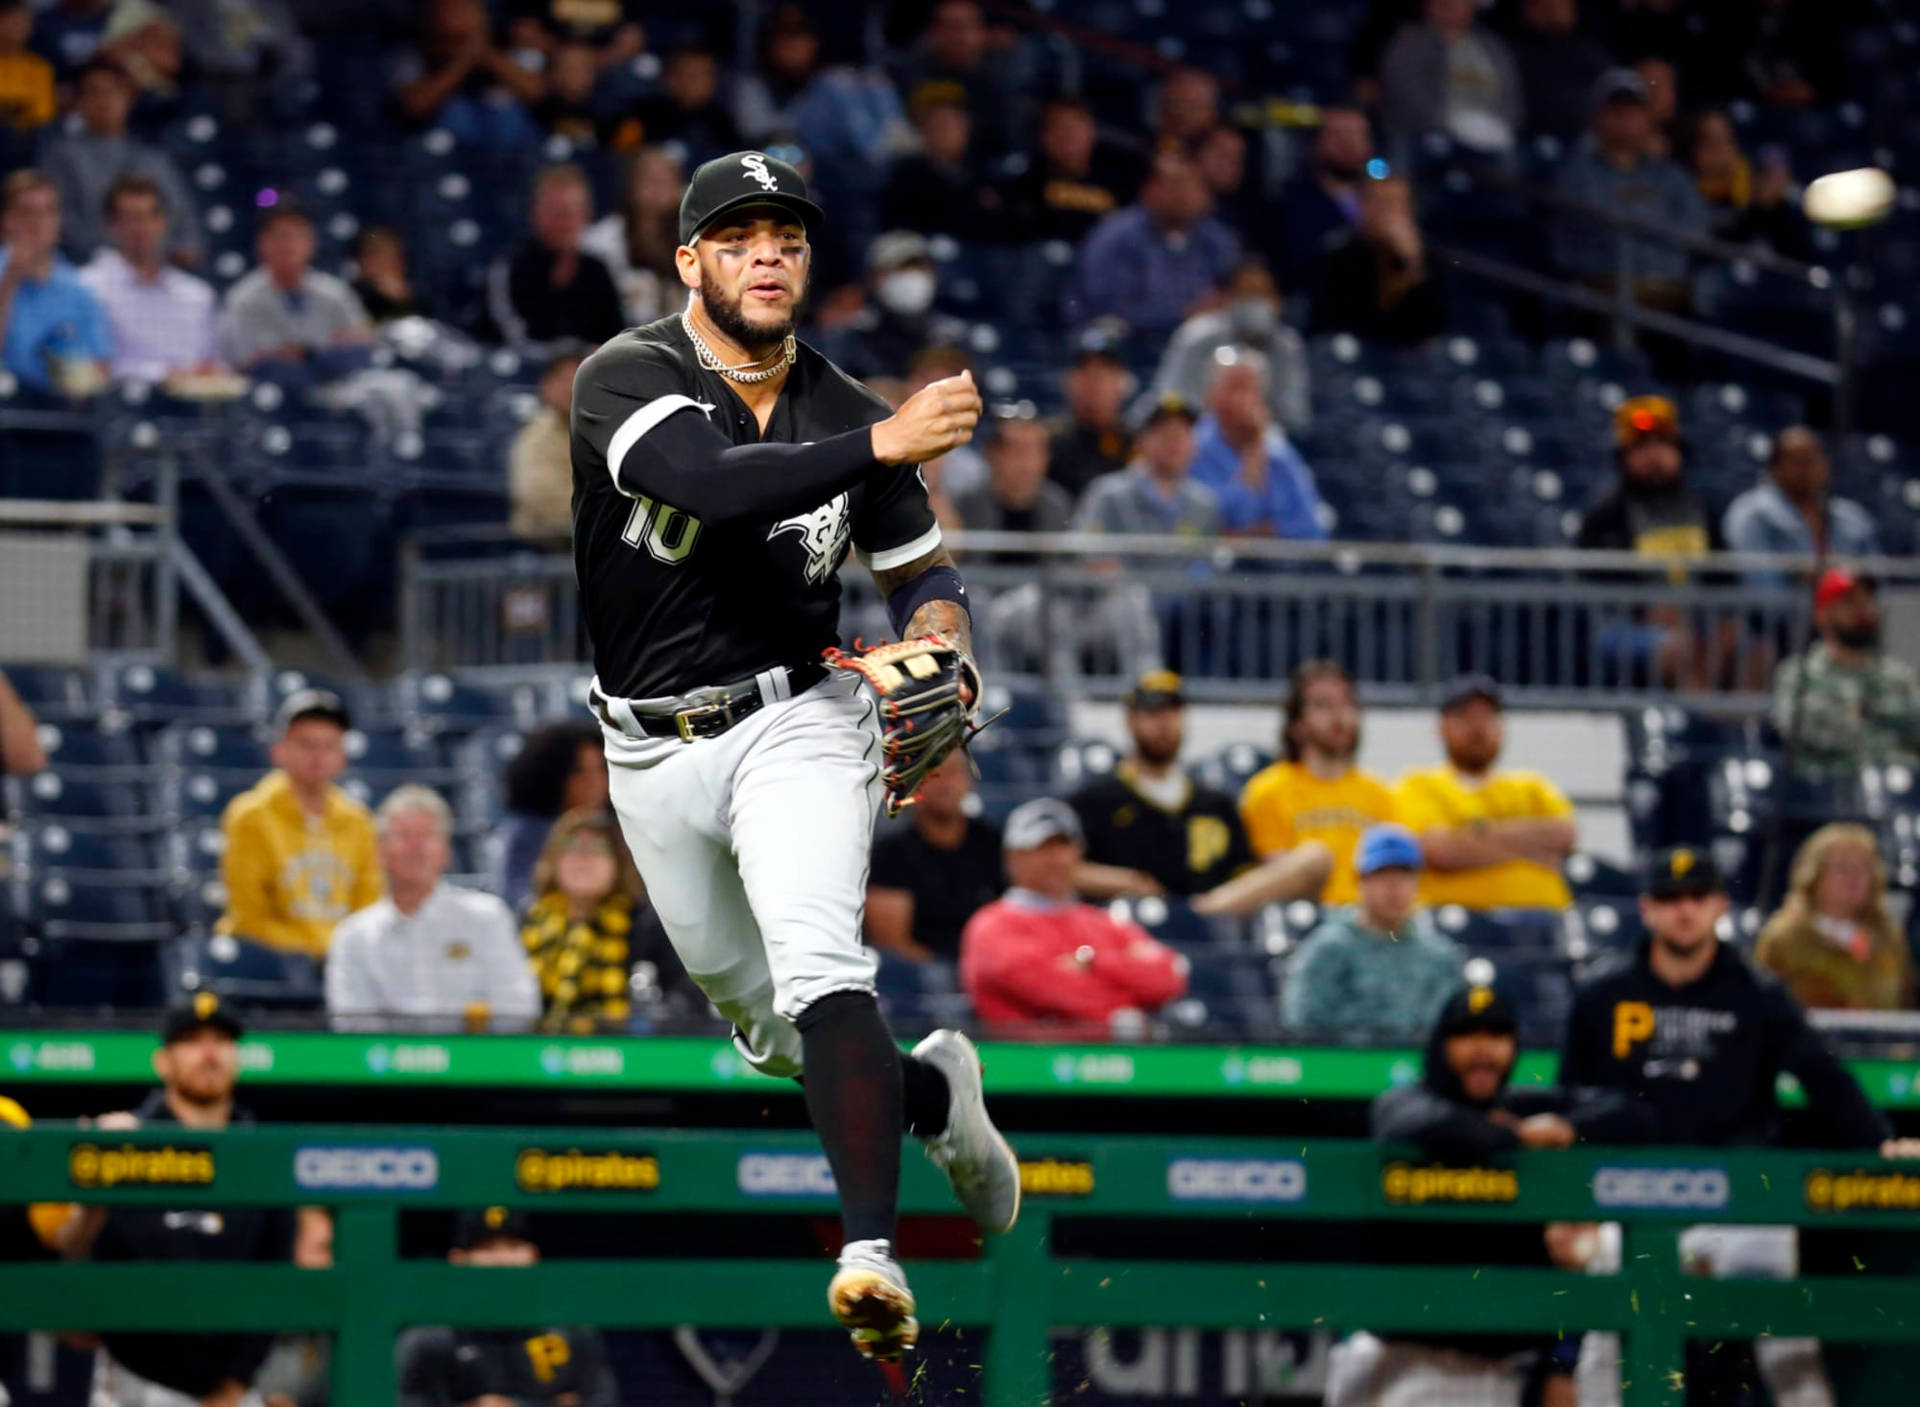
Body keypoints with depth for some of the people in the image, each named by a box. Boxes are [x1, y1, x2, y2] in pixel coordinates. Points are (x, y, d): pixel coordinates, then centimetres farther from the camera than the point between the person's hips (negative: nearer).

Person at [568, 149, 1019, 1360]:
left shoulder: (843, 412, -1)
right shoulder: (628, 379, -13)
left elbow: (921, 566, 11)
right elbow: (712, 484, -33)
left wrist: (938, 635, -13)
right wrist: (883, 446, -42)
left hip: (795, 726, -1)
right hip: (657, 756, 1)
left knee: (818, 962, -26)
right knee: (767, 1031, 12)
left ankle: (874, 1253, -36)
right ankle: (935, 1090, 41)